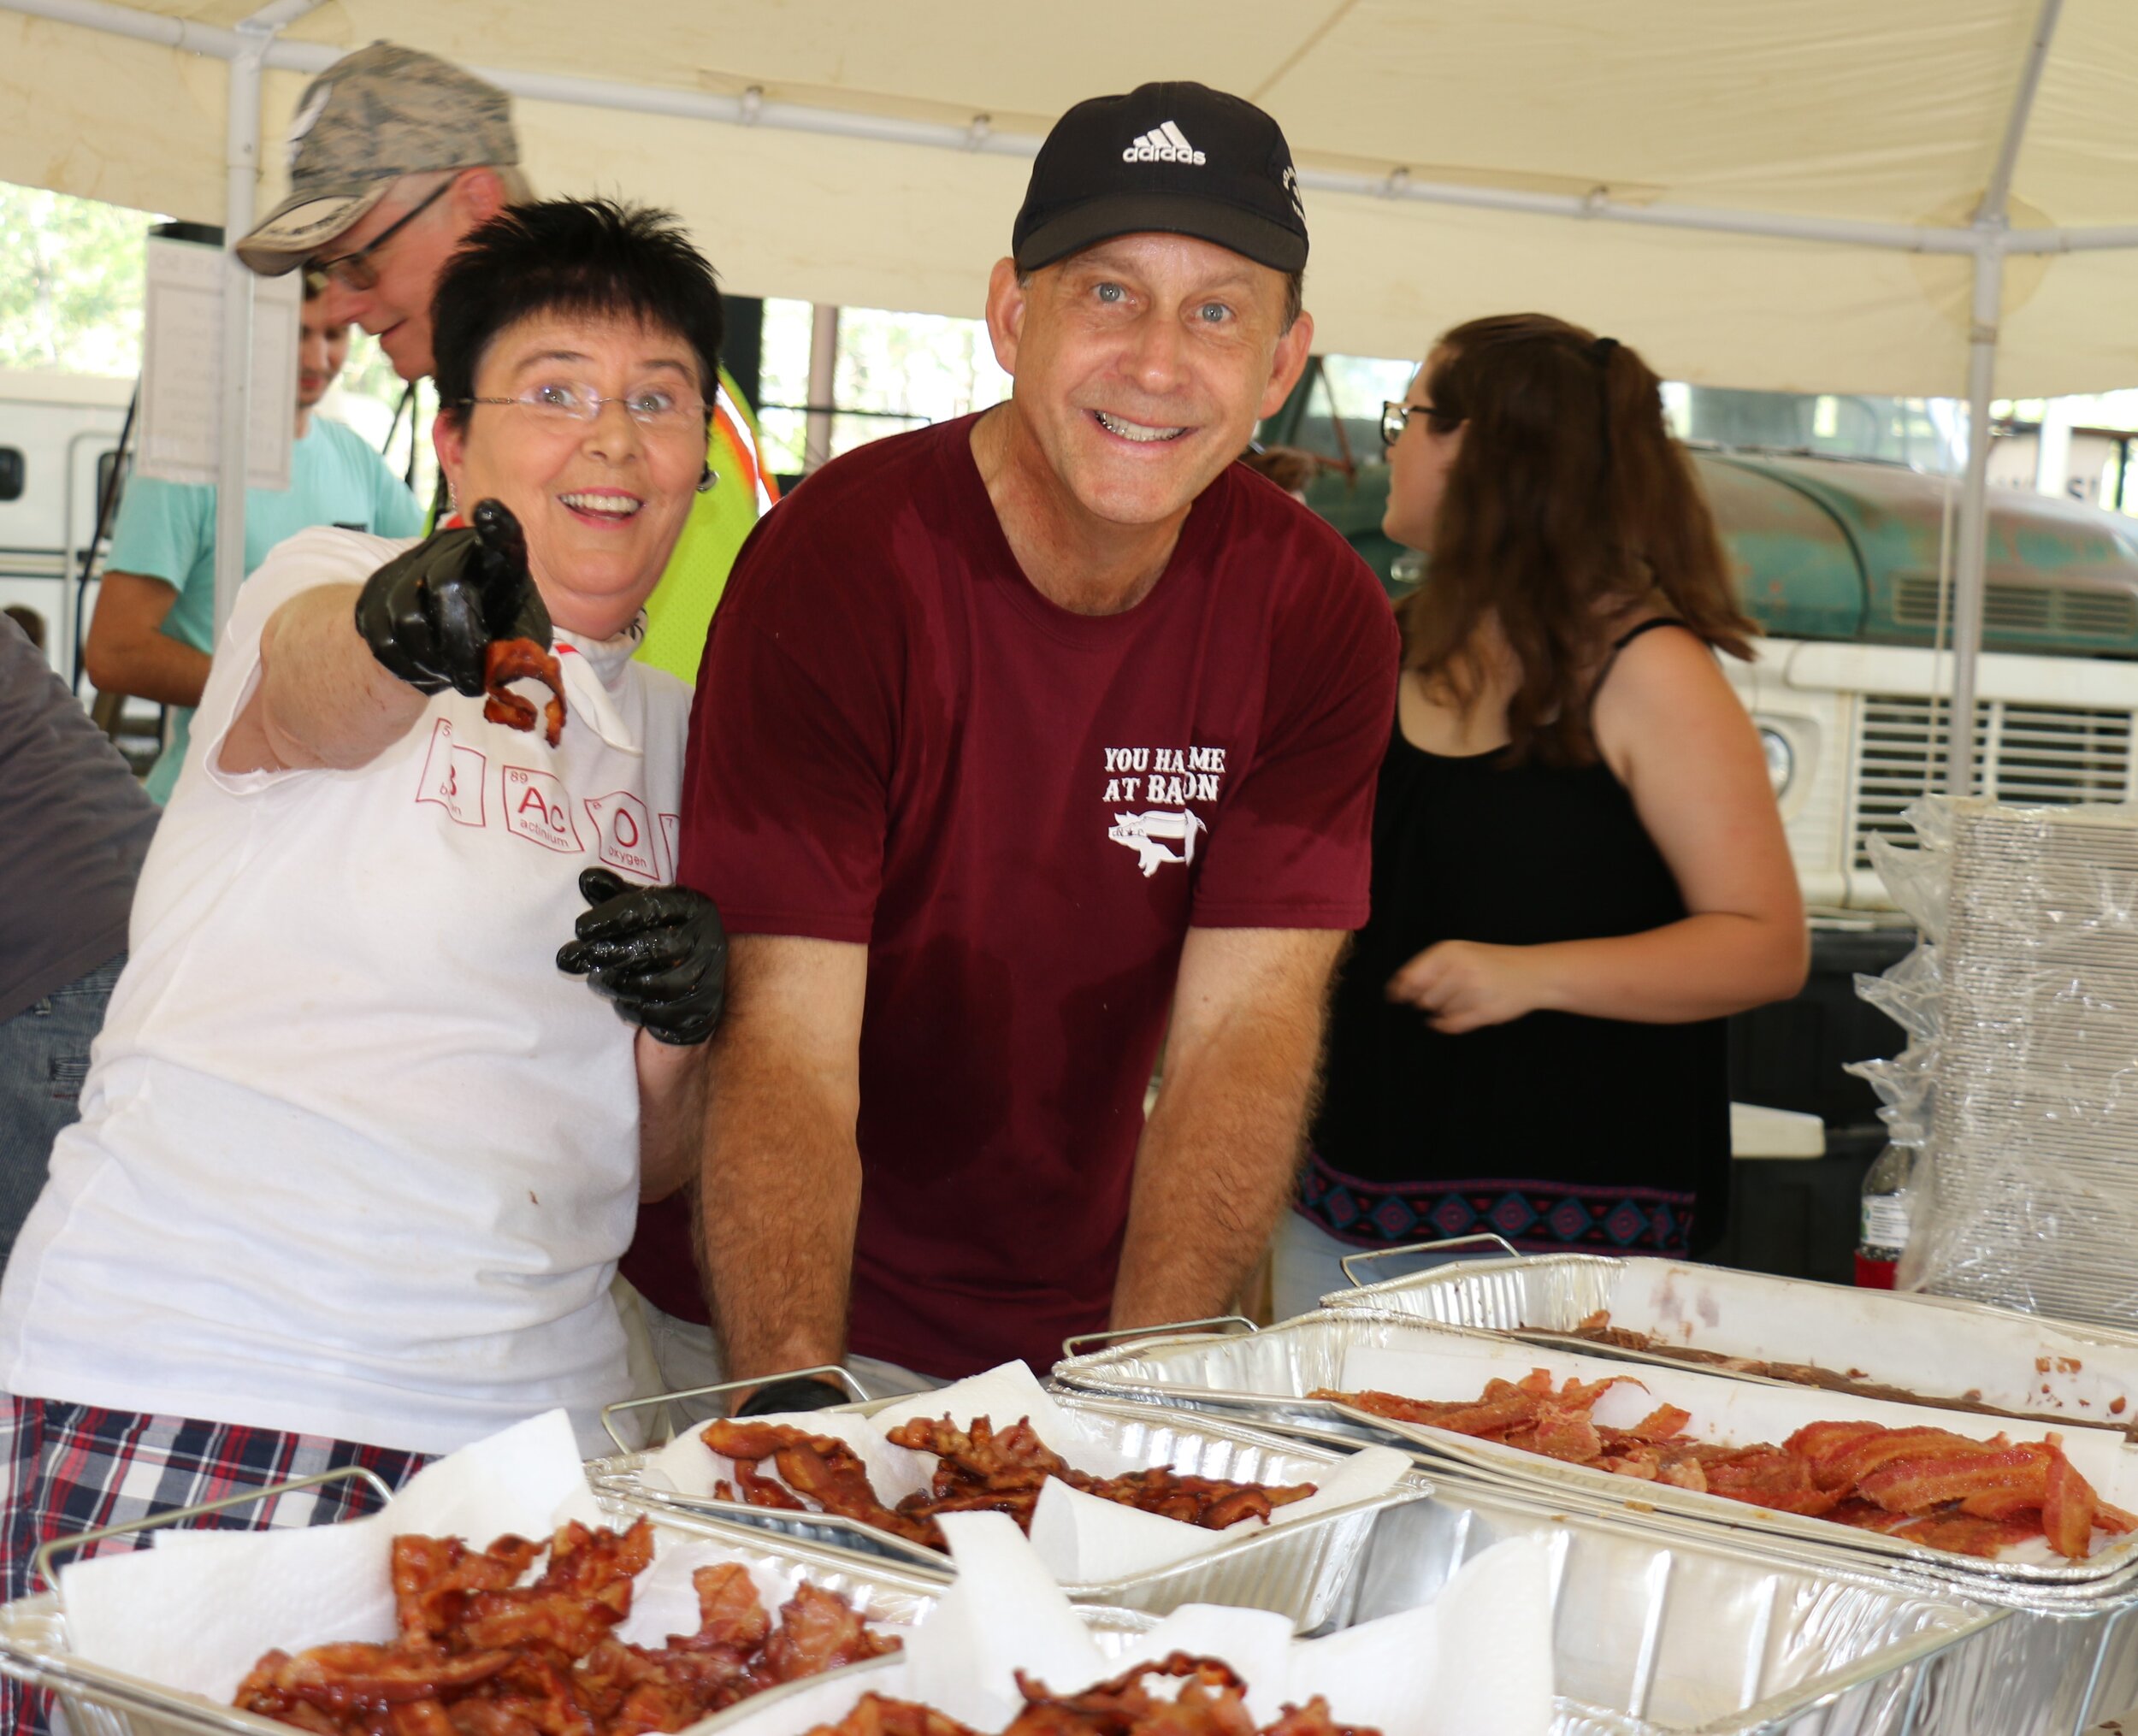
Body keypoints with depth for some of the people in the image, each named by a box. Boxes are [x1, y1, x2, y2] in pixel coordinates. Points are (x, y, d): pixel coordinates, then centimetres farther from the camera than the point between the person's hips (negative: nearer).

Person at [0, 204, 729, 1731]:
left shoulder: (677, 732, 16)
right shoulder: (329, 587, 1)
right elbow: (310, 695, -26)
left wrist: (679, 1031, -2)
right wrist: (401, 633, -48)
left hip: (521, 1422, 5)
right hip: (185, 1380, -5)